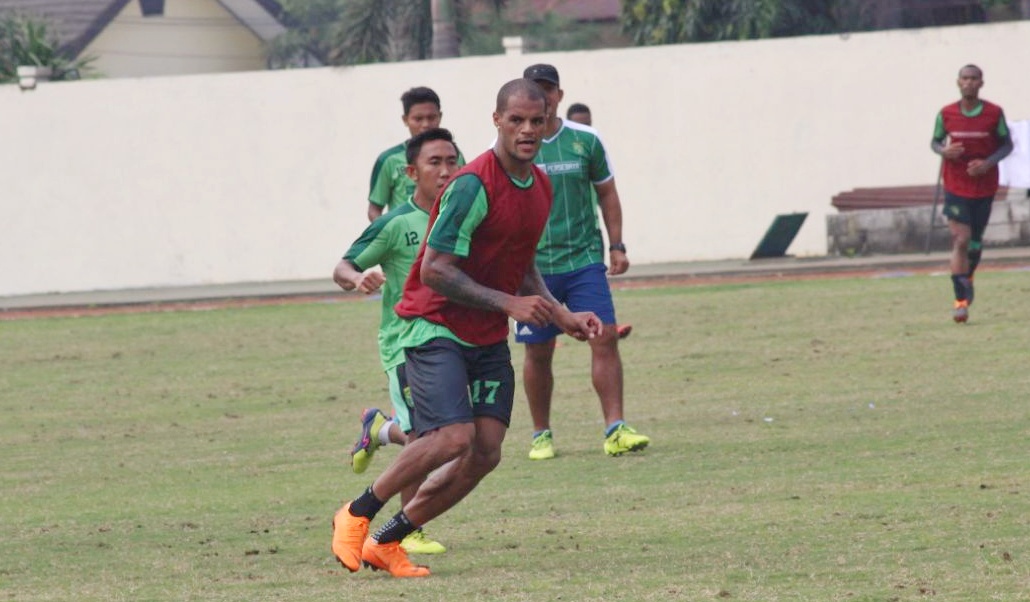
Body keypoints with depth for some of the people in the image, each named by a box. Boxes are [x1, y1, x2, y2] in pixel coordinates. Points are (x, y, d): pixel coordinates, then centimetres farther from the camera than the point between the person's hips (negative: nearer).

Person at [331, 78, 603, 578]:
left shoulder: (540, 186, 9)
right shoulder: (473, 185, -19)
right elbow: (434, 271, -21)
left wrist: (562, 317, 12)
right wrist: (509, 304, -21)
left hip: (489, 339, 8)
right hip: (436, 327, -8)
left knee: (485, 453, -4)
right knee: (454, 437, -24)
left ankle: (386, 542, 7)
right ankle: (356, 514, -3)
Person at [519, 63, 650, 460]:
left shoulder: (585, 141, 3)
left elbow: (606, 193, 15)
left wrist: (616, 245, 9)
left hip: (584, 259, 1)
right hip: (531, 264, -1)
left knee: (605, 338, -10)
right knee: (538, 352, 3)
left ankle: (615, 430, -10)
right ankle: (541, 434, 18)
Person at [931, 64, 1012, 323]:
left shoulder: (994, 114, -6)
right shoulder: (946, 114, -4)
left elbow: (1007, 144, 3)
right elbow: (935, 141, 9)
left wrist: (988, 163, -15)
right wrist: (944, 151, -16)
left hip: (984, 185, 1)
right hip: (956, 187, -1)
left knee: (975, 241, 13)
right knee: (960, 241, -13)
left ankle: (968, 280, 42)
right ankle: (961, 300, -14)